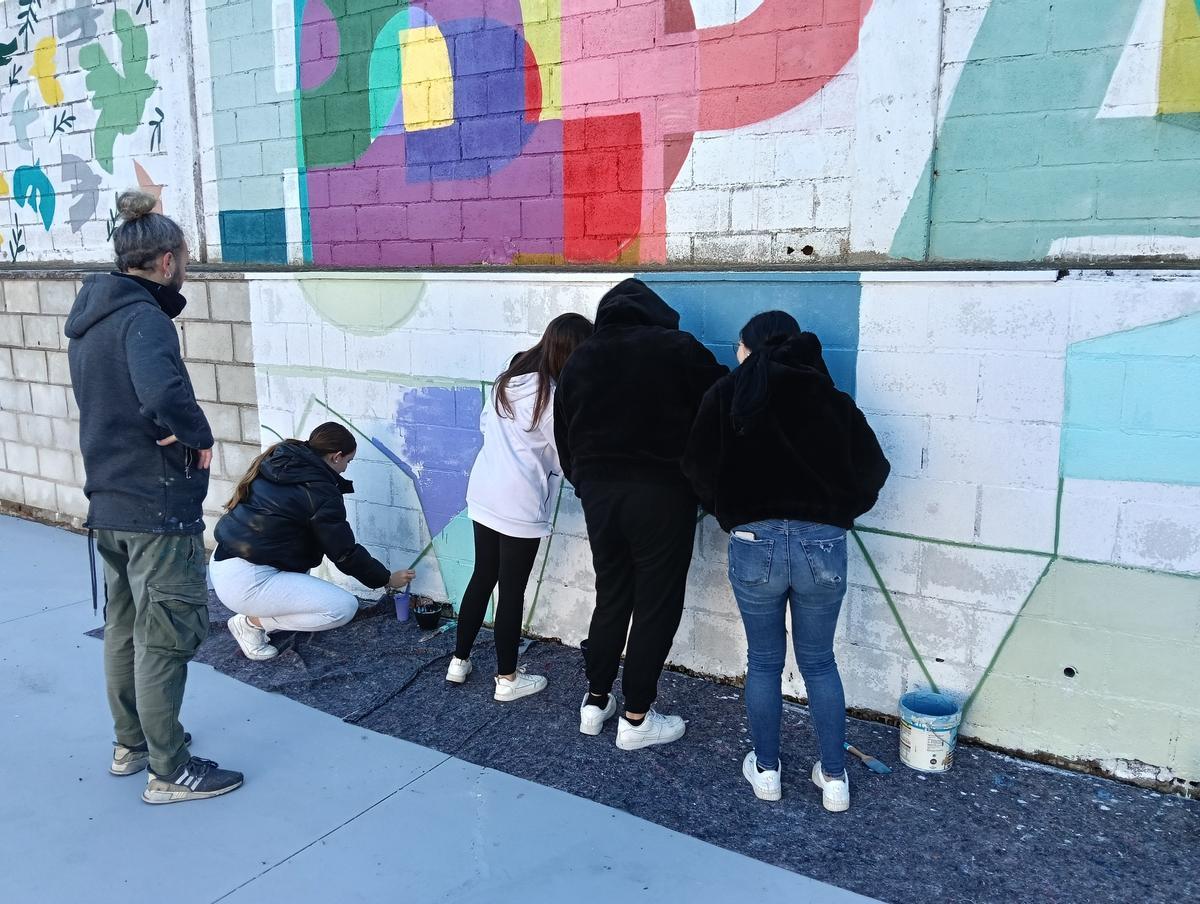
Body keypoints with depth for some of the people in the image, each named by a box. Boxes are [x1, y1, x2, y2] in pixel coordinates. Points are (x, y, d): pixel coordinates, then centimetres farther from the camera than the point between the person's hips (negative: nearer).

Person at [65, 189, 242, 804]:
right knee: (165, 637, 2)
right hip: (157, 507, -9)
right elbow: (164, 393, -39)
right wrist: (200, 436, -21)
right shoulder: (143, 317, -20)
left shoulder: (89, 316, 11)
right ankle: (168, 772, 15)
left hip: (109, 503, 9)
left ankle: (130, 745, 36)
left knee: (124, 626, 20)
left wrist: (171, 429, 4)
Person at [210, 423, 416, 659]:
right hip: (247, 583, -9)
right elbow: (345, 554, -7)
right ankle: (252, 622, 0)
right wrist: (388, 579, 6)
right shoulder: (320, 494, -14)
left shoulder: (278, 463, 7)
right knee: (345, 607, -8)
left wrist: (344, 484, 29)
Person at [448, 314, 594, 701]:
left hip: (484, 495, 7)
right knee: (511, 590, 5)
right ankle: (507, 679, 19)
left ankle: (459, 661, 30)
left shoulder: (508, 380, 4)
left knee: (482, 577, 19)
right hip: (521, 507, -7)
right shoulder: (556, 399, -17)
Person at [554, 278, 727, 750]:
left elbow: (564, 436, 13)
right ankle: (636, 718, 12)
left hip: (598, 490, 5)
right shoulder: (677, 348, -5)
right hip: (660, 492, -5)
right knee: (656, 605, 5)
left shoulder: (579, 359, 10)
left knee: (610, 597, 18)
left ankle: (595, 702, 25)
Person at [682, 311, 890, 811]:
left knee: (764, 662, 16)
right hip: (824, 544, 2)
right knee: (819, 662, 17)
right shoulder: (833, 399, 6)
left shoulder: (728, 394, 2)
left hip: (754, 543, -1)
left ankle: (766, 770, 29)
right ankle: (834, 778, 25)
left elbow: (698, 466, 0)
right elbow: (872, 469, 3)